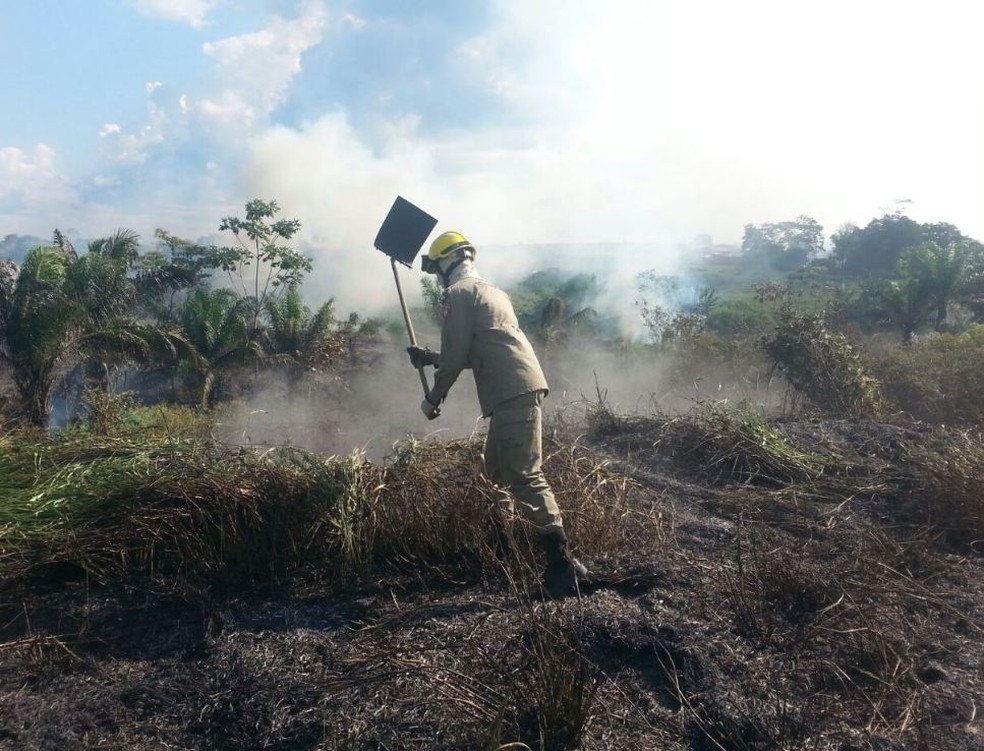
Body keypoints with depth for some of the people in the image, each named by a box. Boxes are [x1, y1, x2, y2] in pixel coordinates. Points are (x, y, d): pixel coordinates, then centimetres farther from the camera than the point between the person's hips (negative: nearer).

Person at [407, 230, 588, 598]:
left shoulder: (458, 294, -1)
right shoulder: (490, 291, 28)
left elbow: (457, 355, -7)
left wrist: (433, 398, 7)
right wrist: (429, 357, 41)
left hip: (511, 392, -10)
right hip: (521, 386, 10)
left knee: (523, 475, -12)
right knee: (496, 465, 17)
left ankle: (561, 561, -12)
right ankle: (550, 540, 19)